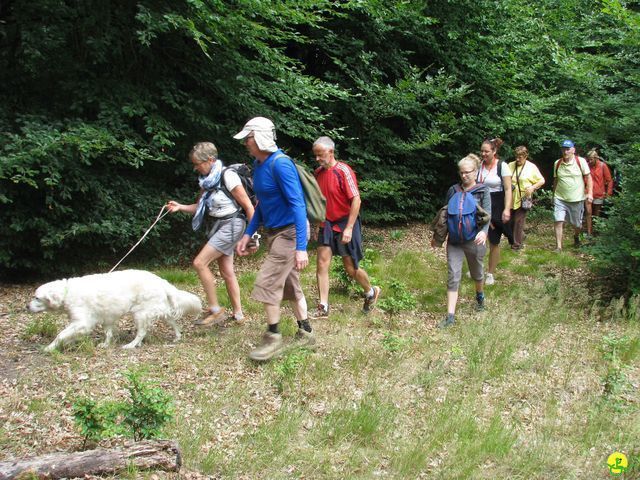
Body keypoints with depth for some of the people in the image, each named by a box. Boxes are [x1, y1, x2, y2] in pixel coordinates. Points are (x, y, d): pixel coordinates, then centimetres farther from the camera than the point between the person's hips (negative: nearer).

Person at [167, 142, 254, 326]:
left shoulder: (227, 176, -17)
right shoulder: (207, 180, 7)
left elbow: (248, 206, -15)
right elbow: (200, 207, 13)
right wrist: (180, 207, -4)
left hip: (231, 224, -8)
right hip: (219, 226, 8)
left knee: (200, 262, -12)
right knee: (226, 271, 11)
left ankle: (215, 309, -4)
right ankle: (238, 314, 21)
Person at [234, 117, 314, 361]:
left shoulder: (280, 164, -22)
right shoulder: (258, 164, 7)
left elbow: (297, 204, -26)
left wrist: (301, 247, -30)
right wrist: (248, 234, 16)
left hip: (289, 232, -9)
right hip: (273, 232, 9)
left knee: (267, 283, -9)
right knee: (289, 284, 15)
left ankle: (273, 338, 5)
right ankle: (305, 333, 27)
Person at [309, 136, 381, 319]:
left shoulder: (343, 171, -16)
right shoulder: (318, 172, 4)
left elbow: (356, 200, -19)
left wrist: (348, 228, -22)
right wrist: (317, 223, 12)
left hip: (345, 223, -6)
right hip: (327, 224, 6)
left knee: (350, 267, 3)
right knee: (322, 264, -4)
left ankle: (371, 292, 31)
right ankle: (323, 308, 0)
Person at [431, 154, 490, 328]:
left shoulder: (483, 191, -5)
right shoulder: (453, 190, 4)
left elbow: (487, 215, -14)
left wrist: (484, 231, -34)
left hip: (474, 240, -2)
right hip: (454, 240, 2)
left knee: (476, 274, 18)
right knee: (453, 276, -6)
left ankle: (480, 296, 50)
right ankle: (450, 316, -6)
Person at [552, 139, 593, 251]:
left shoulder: (581, 161, -6)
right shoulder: (557, 163, 3)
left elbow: (588, 177, -3)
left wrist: (590, 193, -12)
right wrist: (553, 195, 18)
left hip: (577, 199, -1)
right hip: (560, 198, 1)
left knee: (577, 224, 11)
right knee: (558, 221, -12)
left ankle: (576, 236, 44)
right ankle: (558, 246, -6)